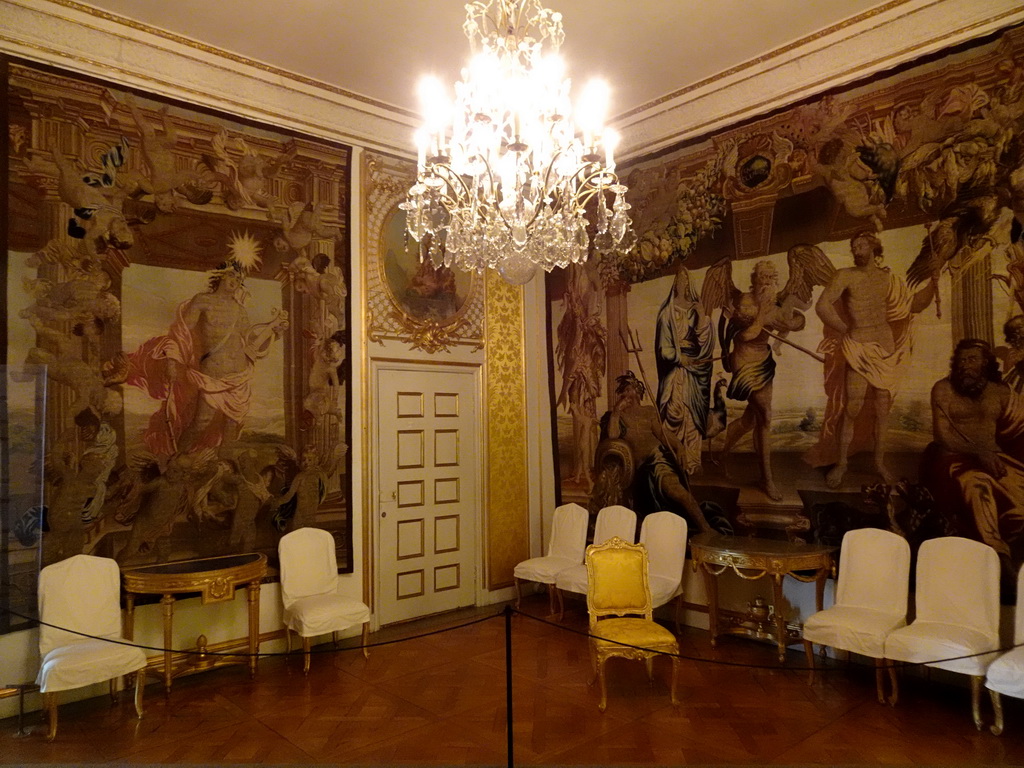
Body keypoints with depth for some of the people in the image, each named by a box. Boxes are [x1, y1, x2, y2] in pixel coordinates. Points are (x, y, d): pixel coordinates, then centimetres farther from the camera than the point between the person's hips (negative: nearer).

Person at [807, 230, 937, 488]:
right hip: (858, 347, -4)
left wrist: (932, 284, -2)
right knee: (852, 408, -5)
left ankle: (879, 462, 22)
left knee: (882, 407, 9)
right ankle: (841, 463, 8)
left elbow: (914, 304, 14)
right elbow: (822, 305, -16)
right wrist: (845, 330, -9)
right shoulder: (845, 276, -6)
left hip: (885, 347, 4)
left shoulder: (888, 278, 9)